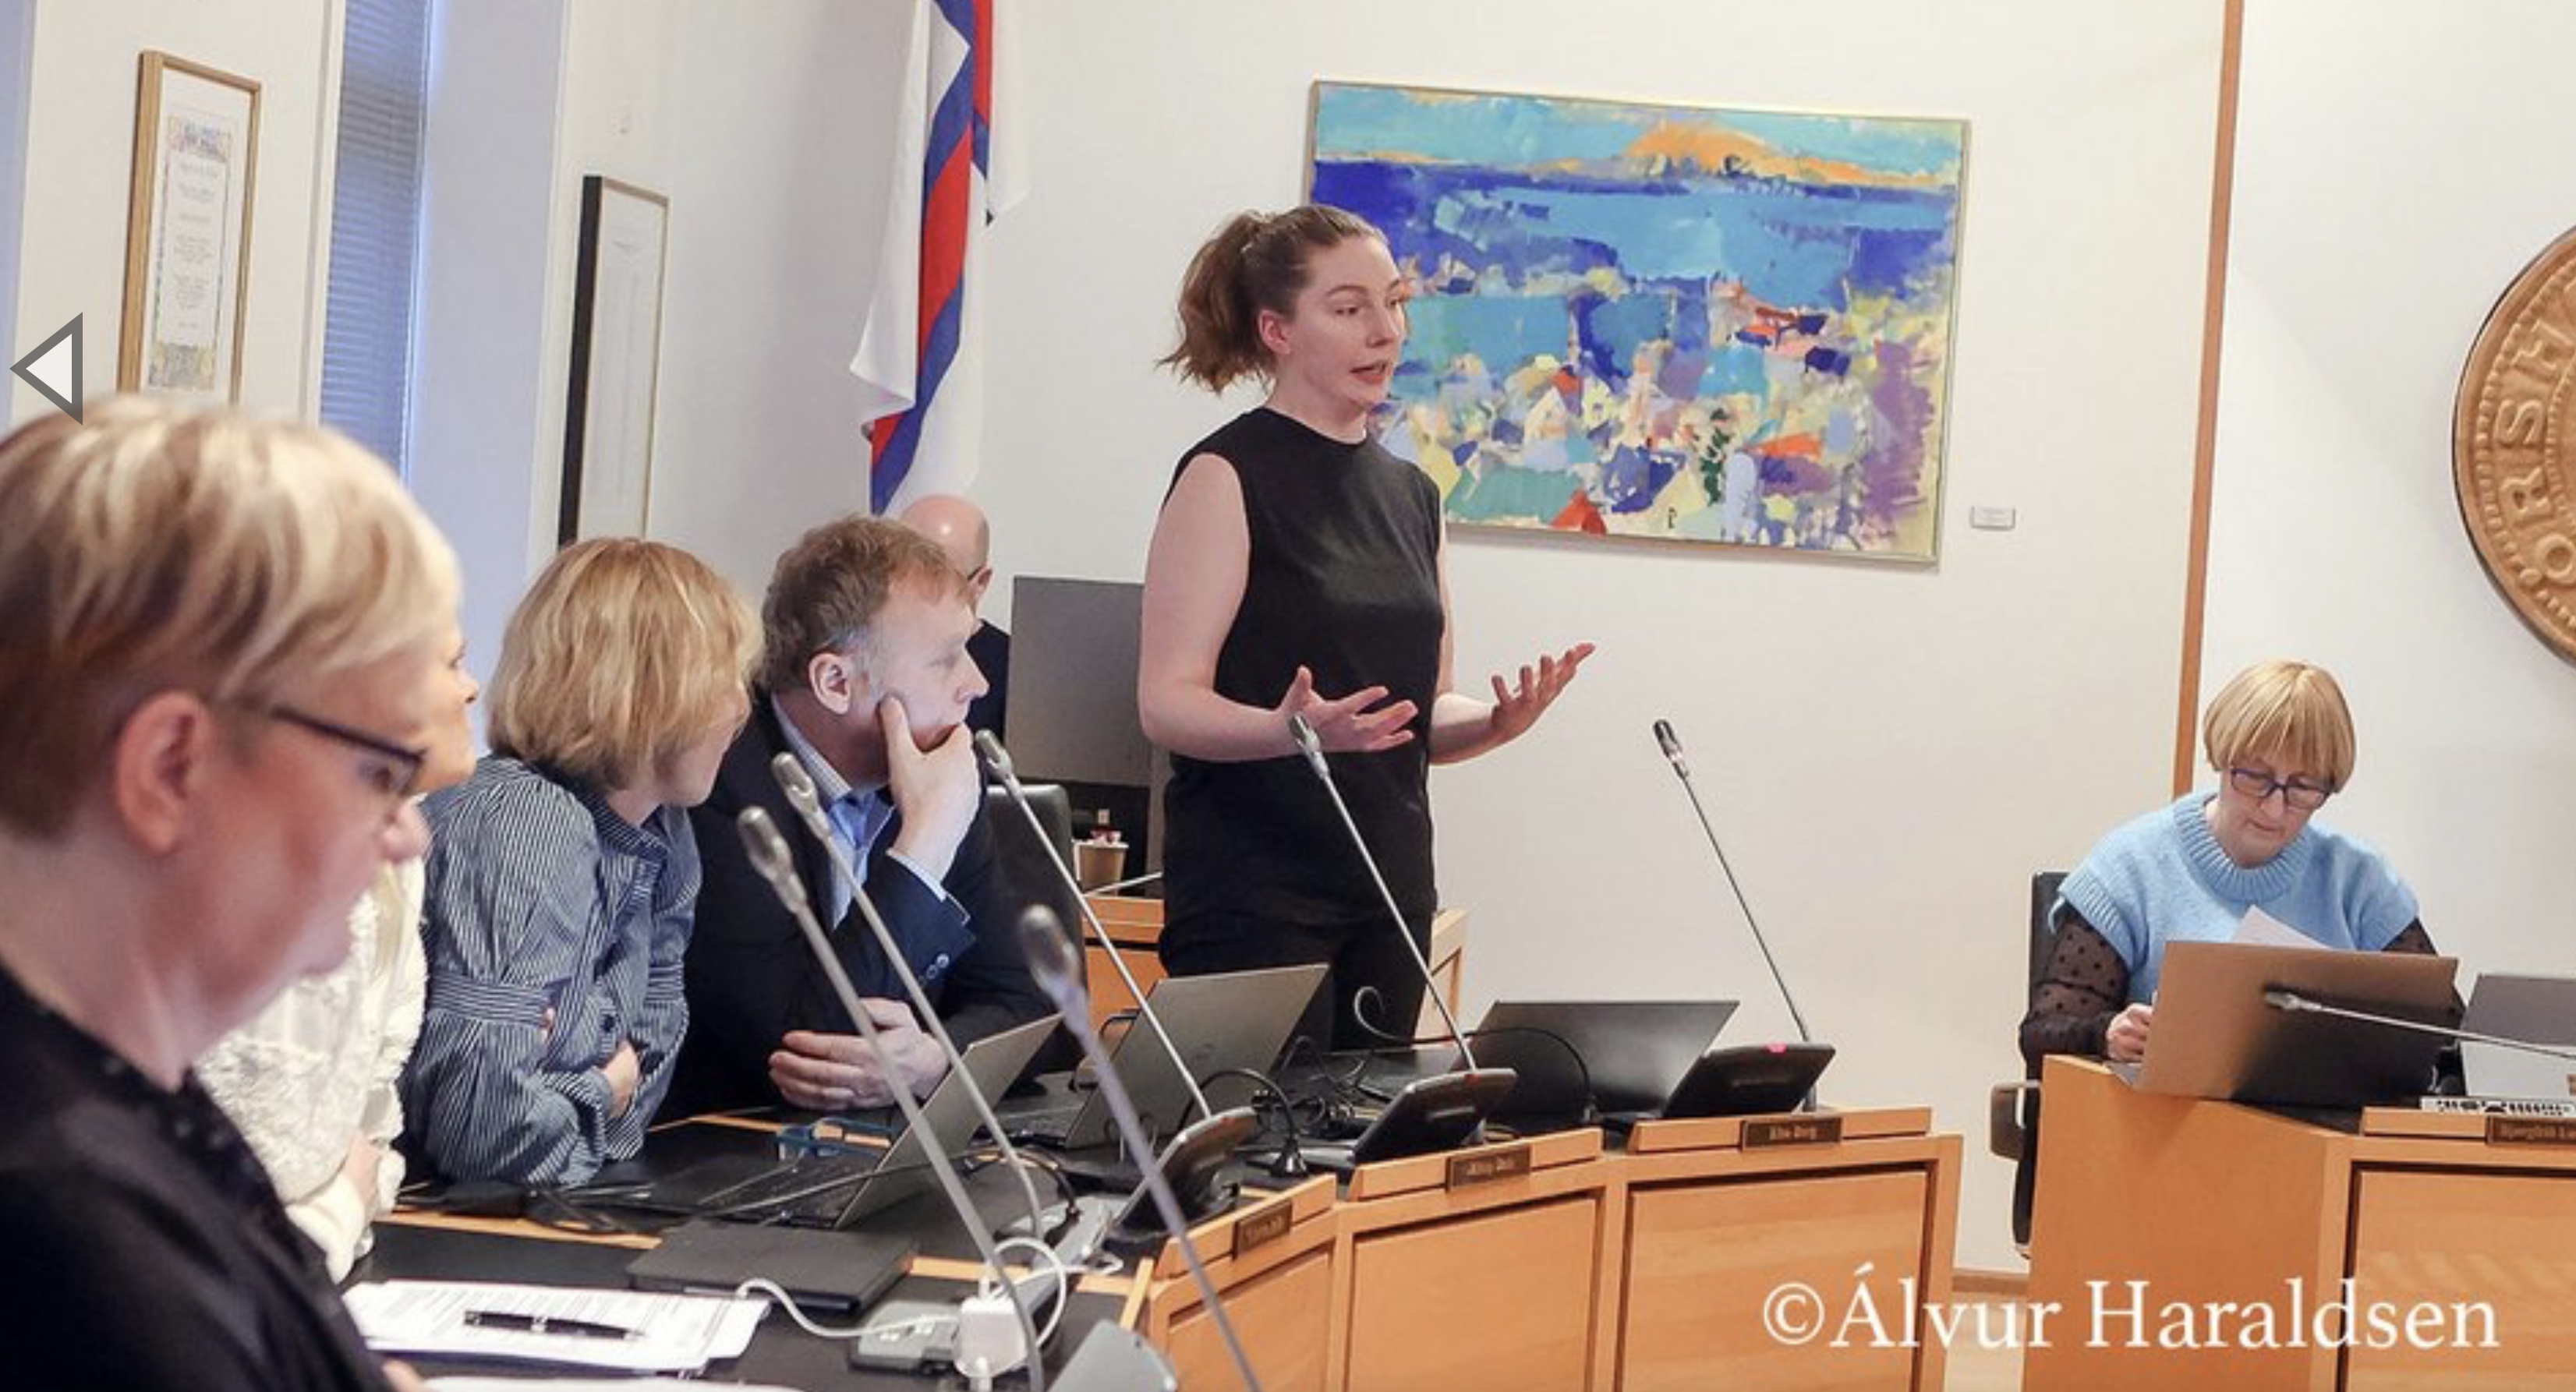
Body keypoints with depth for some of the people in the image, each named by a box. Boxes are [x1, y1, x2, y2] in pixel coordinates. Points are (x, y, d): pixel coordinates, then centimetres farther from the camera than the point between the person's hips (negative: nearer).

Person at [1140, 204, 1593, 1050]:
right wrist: (1291, 727, -31)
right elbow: (1167, 703, -13)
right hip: (1254, 899, -6)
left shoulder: (1411, 495, 14)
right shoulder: (1228, 476, -6)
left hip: (1390, 893, 7)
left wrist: (1499, 721, -3)